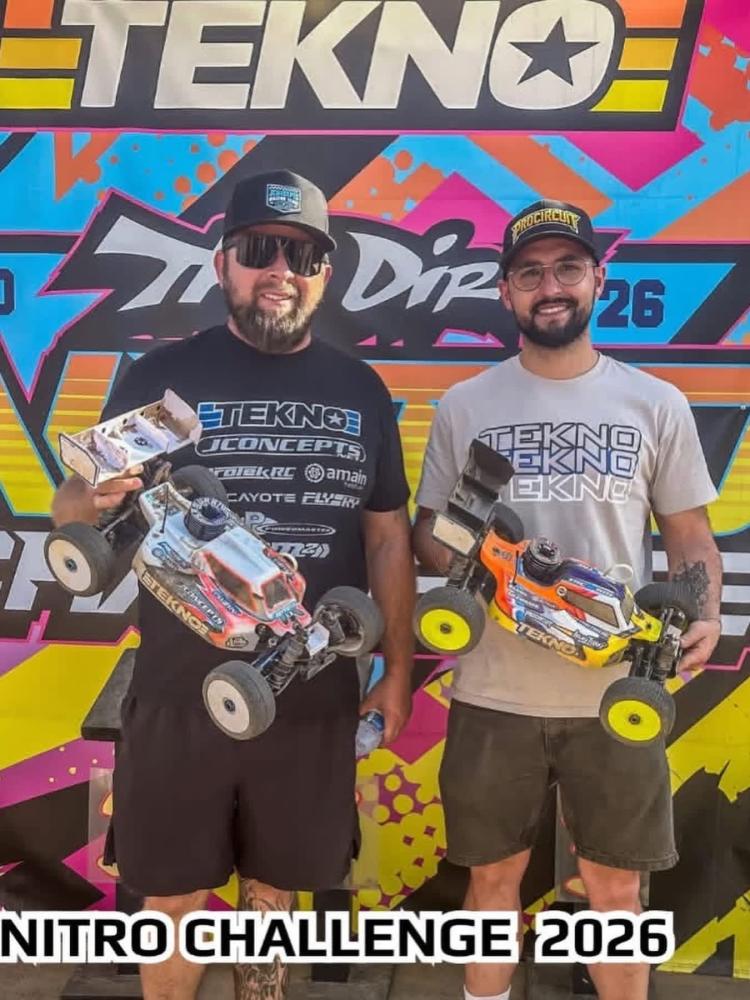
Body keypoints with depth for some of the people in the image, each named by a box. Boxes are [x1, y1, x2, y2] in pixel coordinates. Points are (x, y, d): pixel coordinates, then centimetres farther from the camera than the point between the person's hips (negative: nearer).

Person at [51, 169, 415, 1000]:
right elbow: (67, 510, -2)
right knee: (172, 899, 12)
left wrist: (398, 667, 6)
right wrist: (93, 498, -26)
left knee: (275, 887, 18)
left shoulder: (360, 390, 4)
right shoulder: (161, 376, -4)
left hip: (315, 702, 2)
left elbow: (387, 536, 8)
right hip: (179, 699, -1)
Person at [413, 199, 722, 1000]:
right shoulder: (464, 407, 3)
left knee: (616, 887, 13)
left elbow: (689, 533, 6)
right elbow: (427, 530, 6)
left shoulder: (655, 405, 3)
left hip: (619, 695, 0)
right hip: (494, 693, 1)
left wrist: (703, 615, -13)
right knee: (494, 874, 16)